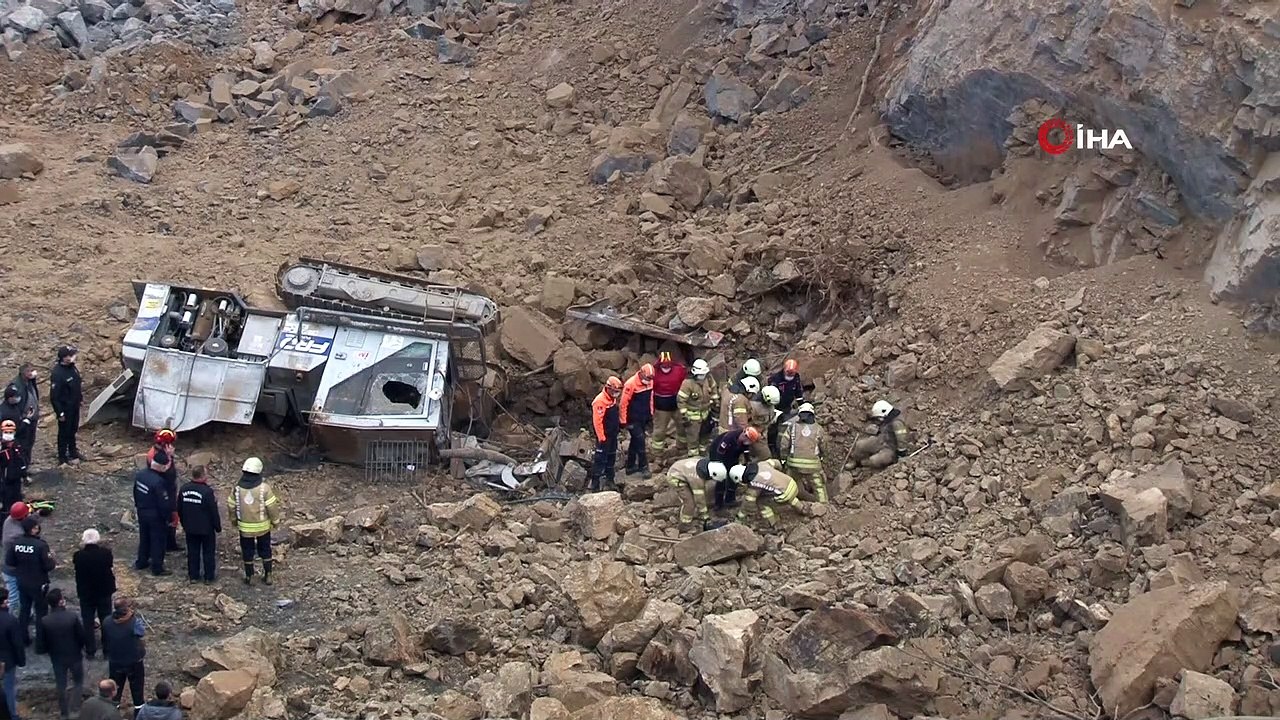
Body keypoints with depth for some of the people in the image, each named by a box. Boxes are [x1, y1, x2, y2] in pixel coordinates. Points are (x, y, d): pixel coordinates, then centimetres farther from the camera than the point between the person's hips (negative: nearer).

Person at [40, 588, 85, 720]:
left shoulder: (45, 621, -16)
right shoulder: (72, 617, -23)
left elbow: (44, 641, -5)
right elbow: (82, 636, -14)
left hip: (57, 657, 2)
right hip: (74, 655, -2)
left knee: (61, 685, 17)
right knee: (78, 682, 19)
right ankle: (74, 707, 6)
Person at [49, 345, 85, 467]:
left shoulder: (71, 367, -4)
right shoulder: (57, 374, -30)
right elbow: (54, 396, -25)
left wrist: (80, 397, 19)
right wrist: (60, 413, -21)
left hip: (74, 406, 8)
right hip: (65, 408, -8)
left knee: (73, 429, 24)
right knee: (64, 432, 9)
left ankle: (72, 451, 43)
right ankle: (63, 457, 24)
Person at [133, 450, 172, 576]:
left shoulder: (140, 474, -7)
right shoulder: (158, 481, -31)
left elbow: (135, 491, 9)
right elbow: (163, 502, -24)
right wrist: (167, 517, -10)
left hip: (142, 512, 7)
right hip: (155, 515, -7)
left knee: (144, 537, 24)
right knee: (157, 541, 8)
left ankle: (141, 562, 37)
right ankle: (157, 568, 17)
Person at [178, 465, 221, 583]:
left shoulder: (184, 489, -4)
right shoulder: (207, 491, -22)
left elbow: (179, 510, 7)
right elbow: (214, 512, -16)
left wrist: (184, 524, 20)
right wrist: (218, 527, -3)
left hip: (190, 528, 5)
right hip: (206, 529, -5)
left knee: (192, 552, 15)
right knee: (208, 553, 9)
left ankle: (193, 576, 22)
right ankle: (209, 577, 16)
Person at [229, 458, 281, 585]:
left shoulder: (237, 489, -11)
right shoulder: (264, 488, -20)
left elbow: (231, 506, 0)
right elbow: (272, 507, -15)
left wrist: (234, 520, 17)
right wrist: (275, 521, 1)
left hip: (245, 528, 1)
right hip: (263, 527, -1)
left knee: (247, 552, 16)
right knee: (265, 551, 16)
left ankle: (249, 577, 24)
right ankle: (267, 576, 21)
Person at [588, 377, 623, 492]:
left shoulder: (613, 398, 6)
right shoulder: (600, 401, -25)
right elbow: (597, 421, -25)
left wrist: (619, 426, 21)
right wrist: (601, 438, -23)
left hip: (613, 434, 10)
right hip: (605, 435, -10)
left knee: (611, 457, 20)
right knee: (600, 459, -6)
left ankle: (609, 479, 34)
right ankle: (595, 485, -2)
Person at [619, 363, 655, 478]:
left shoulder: (650, 382, 0)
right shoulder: (631, 384, -21)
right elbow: (623, 404, -17)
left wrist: (650, 415, 17)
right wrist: (623, 421, -14)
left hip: (643, 418, 7)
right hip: (633, 420, -7)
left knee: (635, 441, 15)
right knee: (640, 440, -8)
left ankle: (630, 466, 24)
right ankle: (643, 467, -1)